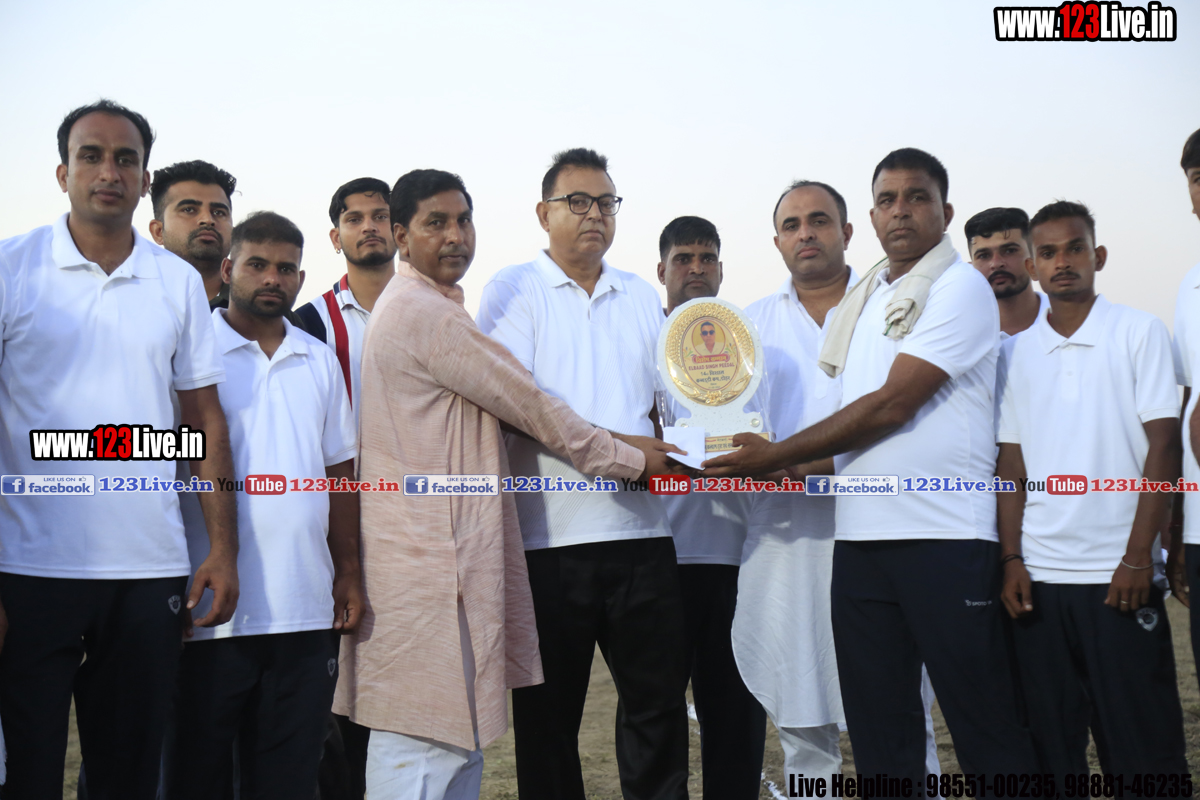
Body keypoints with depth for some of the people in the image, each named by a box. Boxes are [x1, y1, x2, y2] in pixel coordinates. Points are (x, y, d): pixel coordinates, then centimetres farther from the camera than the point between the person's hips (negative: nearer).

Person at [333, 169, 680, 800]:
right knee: (424, 746, -5)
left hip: (444, 551, 11)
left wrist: (625, 446, 14)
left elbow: (504, 406, 21)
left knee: (459, 737, 15)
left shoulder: (430, 308, 20)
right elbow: (530, 407, -11)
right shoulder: (426, 313, -13)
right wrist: (631, 458, 1)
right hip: (428, 557, -11)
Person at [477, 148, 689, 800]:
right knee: (549, 711, 6)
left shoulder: (640, 296, 16)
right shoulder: (514, 290, 1)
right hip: (550, 533, -4)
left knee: (659, 695, 7)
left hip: (641, 529, 4)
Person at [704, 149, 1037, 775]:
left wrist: (775, 455, -10)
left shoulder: (960, 288, -5)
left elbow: (892, 405, -13)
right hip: (858, 536, 7)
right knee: (879, 730, 12)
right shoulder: (858, 300, 18)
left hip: (944, 535, -7)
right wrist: (800, 467, 6)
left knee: (986, 730, 0)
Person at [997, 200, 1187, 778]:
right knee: (1050, 745, 7)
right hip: (1039, 575, 3)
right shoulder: (1016, 352, 10)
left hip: (1119, 573, -3)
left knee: (1143, 745, 0)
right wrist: (1011, 559, 1)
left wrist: (1138, 557, -10)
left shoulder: (1139, 332, 2)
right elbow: (1010, 465, 11)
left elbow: (1163, 447, -3)